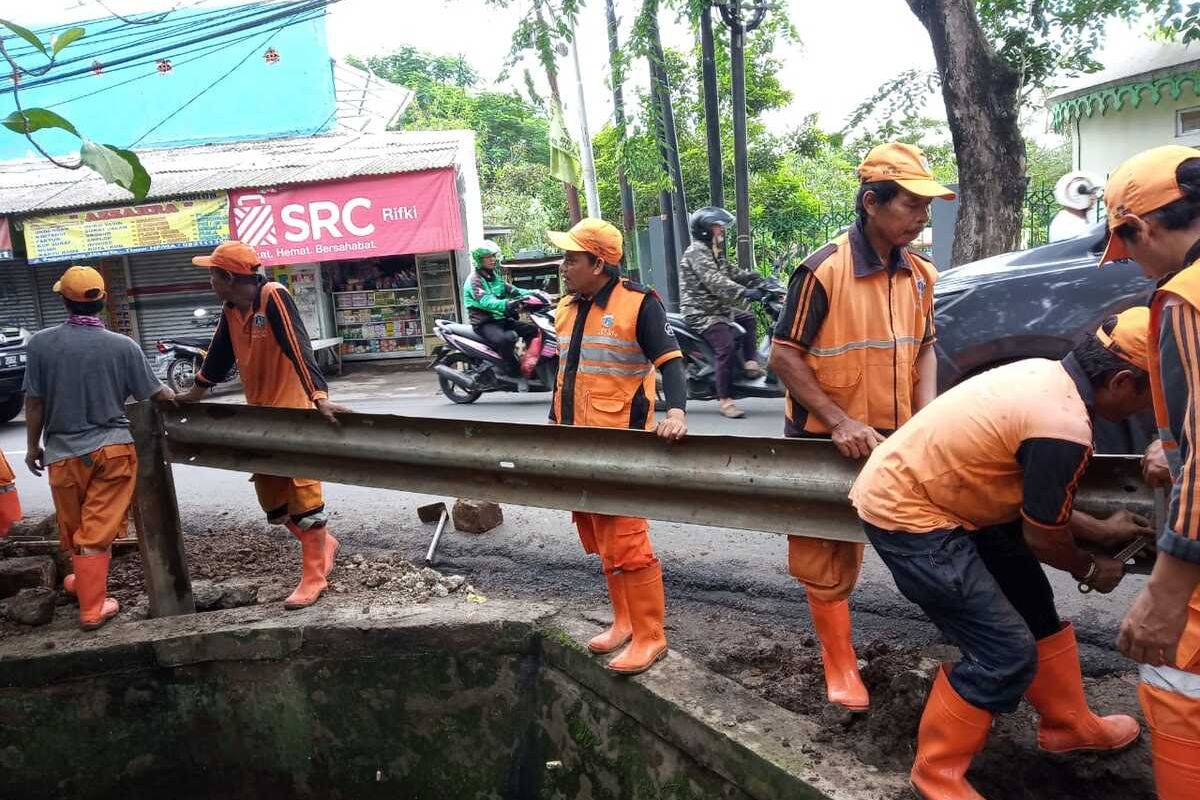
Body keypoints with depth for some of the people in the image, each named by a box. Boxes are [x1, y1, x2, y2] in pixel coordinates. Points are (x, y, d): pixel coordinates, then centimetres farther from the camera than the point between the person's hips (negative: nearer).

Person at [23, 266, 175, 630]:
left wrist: (33, 445, 12)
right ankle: (92, 608, 11)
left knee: (73, 529, 20)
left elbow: (34, 401, -2)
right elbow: (153, 394, 1)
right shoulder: (123, 345, -9)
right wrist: (172, 396, 24)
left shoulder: (41, 342, -7)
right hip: (112, 448, -1)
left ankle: (85, 581, 41)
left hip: (63, 452, 1)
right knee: (97, 530, 5)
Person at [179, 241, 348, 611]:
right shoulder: (231, 312, 6)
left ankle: (314, 577, 8)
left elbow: (299, 348, -29)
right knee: (273, 503, 13)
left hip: (293, 414, -8)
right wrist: (191, 396, 28)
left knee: (303, 496, -1)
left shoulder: (274, 297, -18)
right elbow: (217, 358, 19)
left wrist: (320, 398, -39)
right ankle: (323, 544, 33)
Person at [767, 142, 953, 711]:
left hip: (894, 442, 4)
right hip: (826, 443, -4)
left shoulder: (920, 274, 1)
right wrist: (840, 424, -21)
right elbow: (784, 357, -16)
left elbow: (924, 349, 11)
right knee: (829, 558, 11)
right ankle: (840, 664, 29)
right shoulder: (824, 270, -18)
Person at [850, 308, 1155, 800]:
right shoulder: (1065, 427, -26)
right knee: (1007, 654, -4)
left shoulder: (1048, 374, 2)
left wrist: (1098, 530, 17)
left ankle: (1067, 723, 45)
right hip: (905, 515, -10)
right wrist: (1091, 570, 7)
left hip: (916, 485, 10)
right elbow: (1042, 536, -12)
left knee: (1033, 606, 23)